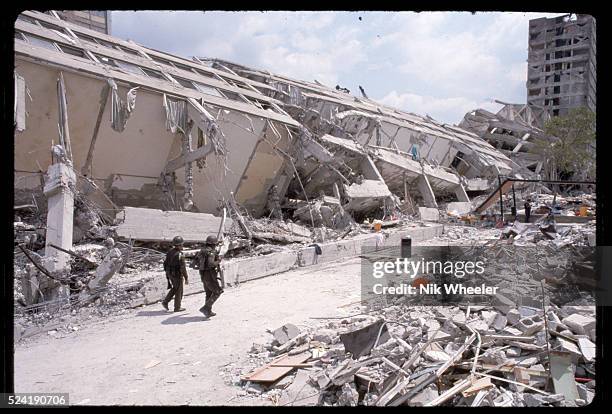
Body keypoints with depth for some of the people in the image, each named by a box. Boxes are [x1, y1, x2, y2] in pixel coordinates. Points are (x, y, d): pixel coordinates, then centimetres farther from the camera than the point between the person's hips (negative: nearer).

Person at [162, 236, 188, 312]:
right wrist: (186, 278, -18)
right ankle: (177, 307, 18)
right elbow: (183, 268, -24)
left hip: (170, 274, 8)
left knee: (175, 288, 24)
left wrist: (167, 272, 22)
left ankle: (165, 302, 17)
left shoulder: (170, 252, 2)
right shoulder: (180, 255, -24)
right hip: (177, 275, -8)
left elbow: (166, 263, 9)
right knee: (179, 291, 8)